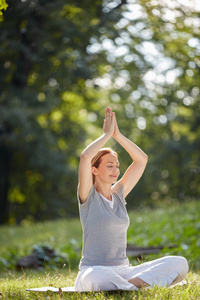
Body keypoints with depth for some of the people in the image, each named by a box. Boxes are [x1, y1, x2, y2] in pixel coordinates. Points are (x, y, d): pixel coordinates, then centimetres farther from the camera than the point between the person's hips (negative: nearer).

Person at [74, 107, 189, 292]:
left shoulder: (118, 194, 16)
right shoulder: (88, 196, 0)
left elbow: (142, 159, 15)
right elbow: (85, 157, -17)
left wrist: (118, 135, 8)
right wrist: (107, 134, -3)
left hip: (123, 272, 6)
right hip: (93, 271, -6)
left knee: (179, 263, -16)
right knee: (95, 277, -45)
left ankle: (132, 284, -29)